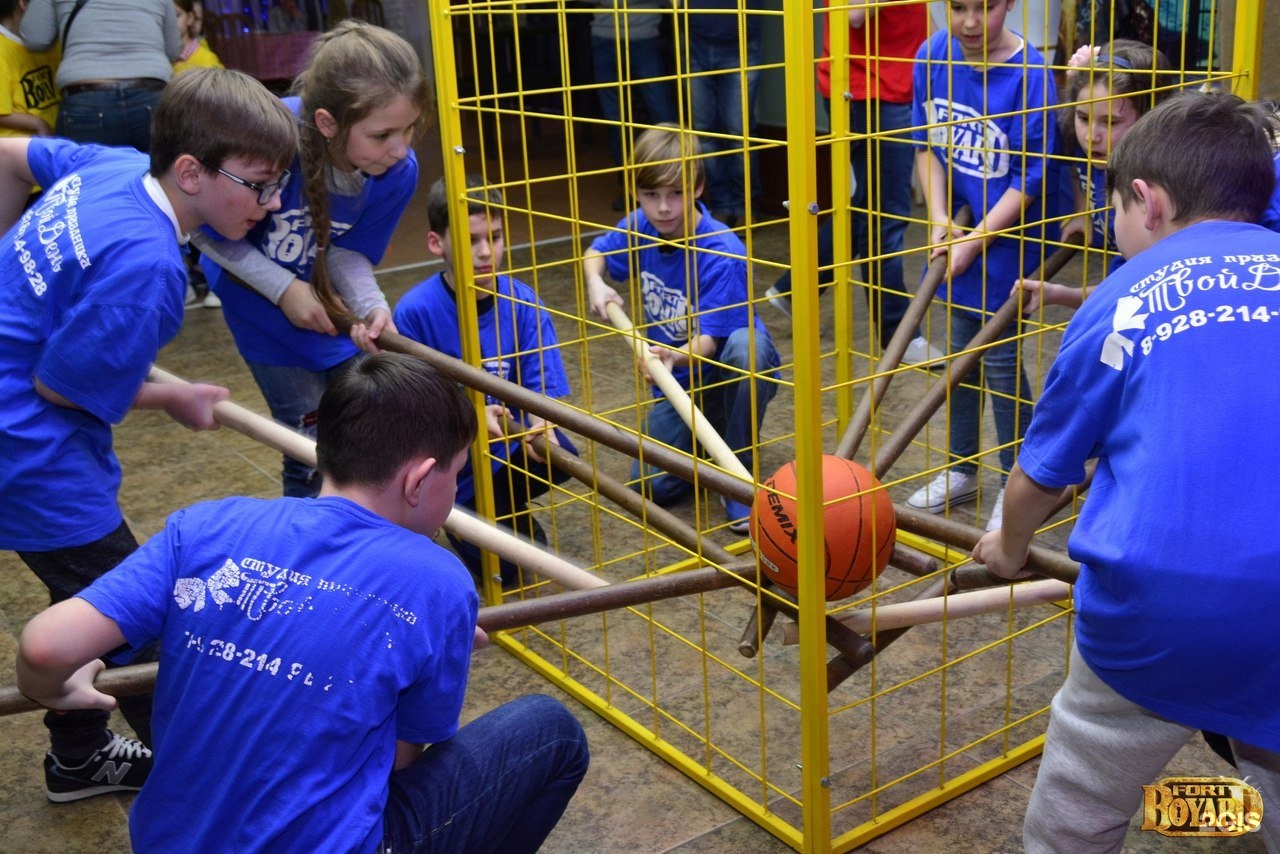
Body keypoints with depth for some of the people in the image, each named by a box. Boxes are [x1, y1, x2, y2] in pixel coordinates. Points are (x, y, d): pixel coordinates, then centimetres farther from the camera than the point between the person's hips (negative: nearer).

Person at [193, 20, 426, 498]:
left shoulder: (398, 172, -26)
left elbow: (349, 252, -11)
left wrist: (371, 307, -31)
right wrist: (285, 289, -24)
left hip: (332, 301, 4)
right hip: (262, 298, -3)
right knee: (316, 449, -1)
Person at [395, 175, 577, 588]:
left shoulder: (523, 303, -10)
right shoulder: (415, 310, -18)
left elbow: (542, 385, -12)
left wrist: (539, 425, -35)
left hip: (507, 445, 3)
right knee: (501, 567, -14)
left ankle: (507, 508, 7)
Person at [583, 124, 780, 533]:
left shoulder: (722, 253, -27)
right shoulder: (639, 227, -8)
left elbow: (708, 342, -30)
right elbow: (595, 253, 13)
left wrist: (675, 356, -52)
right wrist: (595, 282, -9)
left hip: (735, 374, -4)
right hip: (678, 381, 4)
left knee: (746, 345, -41)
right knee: (649, 485, -15)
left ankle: (740, 469, -19)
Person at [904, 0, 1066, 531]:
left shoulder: (1029, 76, -21)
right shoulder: (934, 56, -6)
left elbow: (1029, 181, -18)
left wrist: (974, 242, -18)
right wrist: (939, 217, -6)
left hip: (1007, 234, -5)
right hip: (956, 228, 6)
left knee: (1000, 359, 0)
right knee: (961, 348, 16)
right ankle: (961, 470, 33)